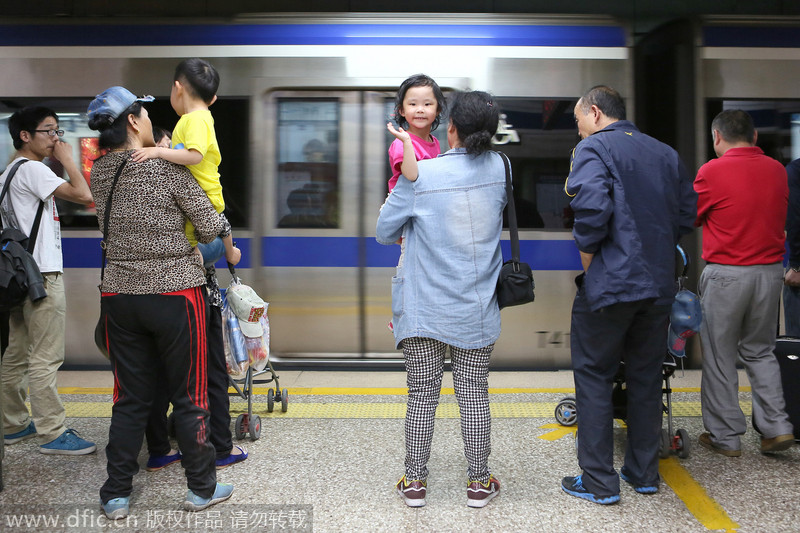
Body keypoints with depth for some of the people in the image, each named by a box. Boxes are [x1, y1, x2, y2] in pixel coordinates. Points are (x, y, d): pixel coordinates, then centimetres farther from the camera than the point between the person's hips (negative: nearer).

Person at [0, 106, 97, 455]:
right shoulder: (32, 169, -12)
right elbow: (83, 195, -22)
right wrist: (67, 158, -9)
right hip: (43, 274, -10)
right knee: (45, 358, -6)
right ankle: (52, 433, -1)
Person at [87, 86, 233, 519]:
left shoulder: (99, 172, 3)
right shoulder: (167, 168, -13)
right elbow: (210, 228, -10)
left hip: (119, 296, 5)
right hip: (175, 293, -5)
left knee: (130, 398, 13)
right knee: (190, 397, 8)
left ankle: (116, 495, 20)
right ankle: (202, 488, 20)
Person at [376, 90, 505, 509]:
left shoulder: (420, 174, -12)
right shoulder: (498, 168, -2)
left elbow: (384, 232, -3)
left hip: (425, 308, -2)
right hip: (478, 310, 2)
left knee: (422, 396, 8)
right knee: (474, 395, 10)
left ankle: (414, 482, 19)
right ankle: (478, 483, 21)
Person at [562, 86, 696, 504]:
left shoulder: (594, 147, -7)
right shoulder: (665, 153, 13)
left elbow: (592, 206, -23)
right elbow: (687, 213, 13)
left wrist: (588, 260, -10)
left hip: (609, 283, -6)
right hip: (659, 284, 7)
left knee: (594, 376, 5)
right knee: (646, 377, 16)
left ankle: (599, 481, 8)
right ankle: (644, 473, 25)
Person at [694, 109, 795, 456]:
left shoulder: (713, 171, -11)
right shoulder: (777, 170, 4)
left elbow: (689, 218, 0)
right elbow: (778, 218, 14)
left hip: (726, 274, -5)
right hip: (771, 269, 5)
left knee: (719, 357, 6)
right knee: (760, 351, 19)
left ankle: (725, 436, 13)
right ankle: (777, 427, 12)